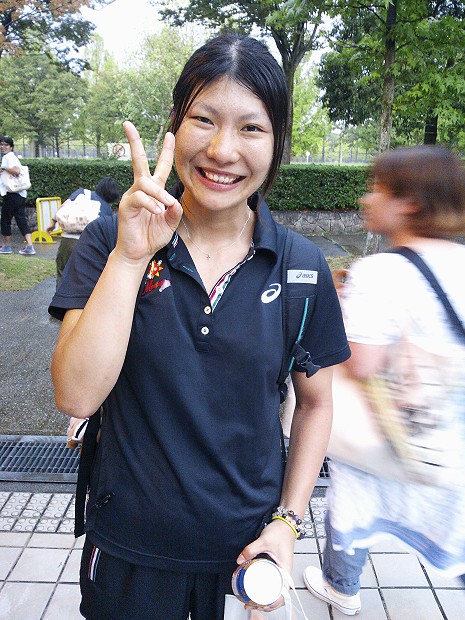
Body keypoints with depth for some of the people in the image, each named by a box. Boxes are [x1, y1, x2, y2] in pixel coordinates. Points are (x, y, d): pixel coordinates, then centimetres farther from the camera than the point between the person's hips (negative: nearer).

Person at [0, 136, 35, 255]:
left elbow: (16, 170, -25)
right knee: (21, 220, 4)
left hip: (12, 193, -9)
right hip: (20, 193, 9)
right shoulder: (11, 157, 21)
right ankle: (29, 246, -5)